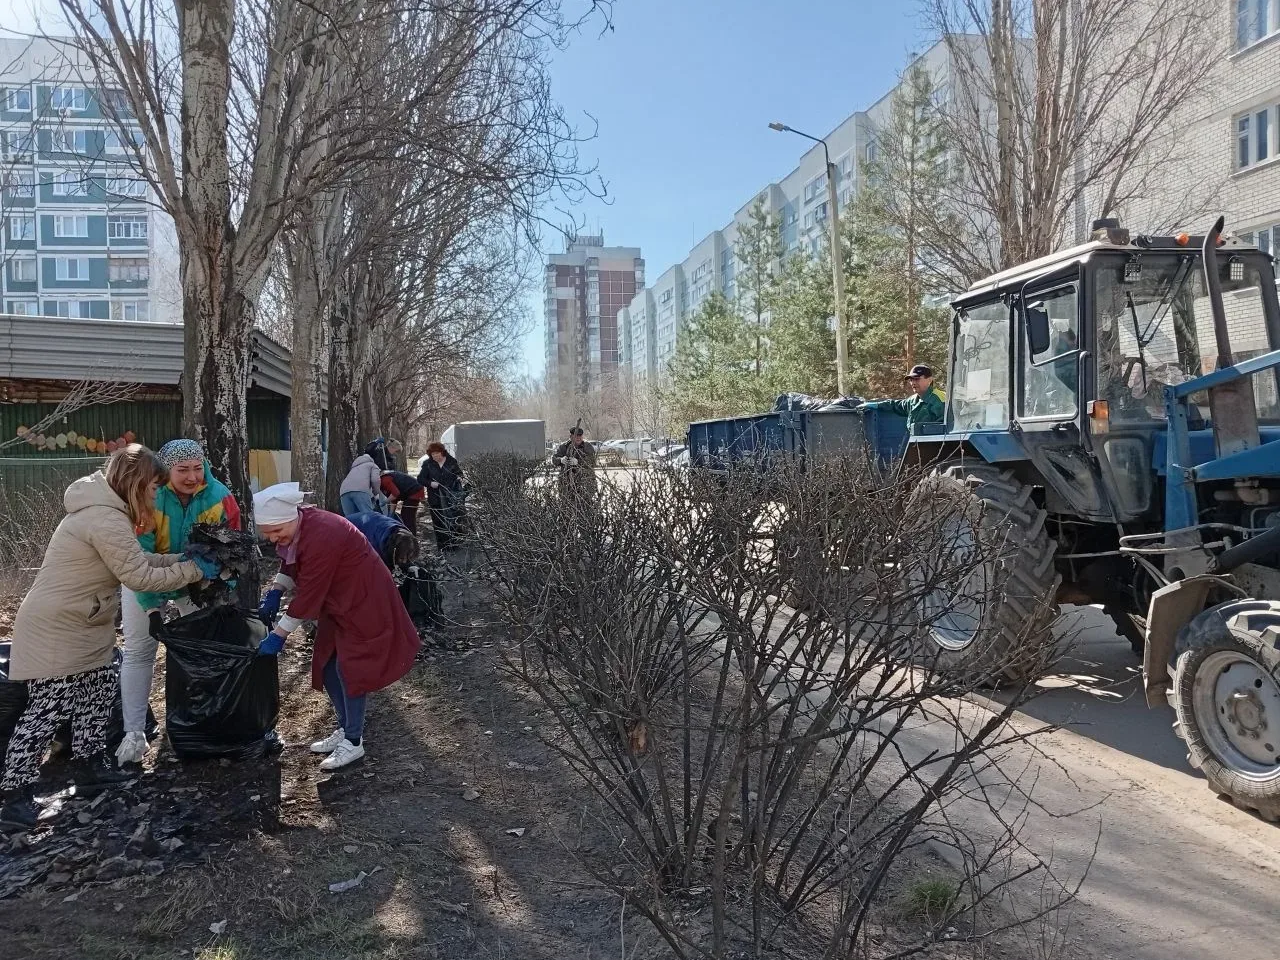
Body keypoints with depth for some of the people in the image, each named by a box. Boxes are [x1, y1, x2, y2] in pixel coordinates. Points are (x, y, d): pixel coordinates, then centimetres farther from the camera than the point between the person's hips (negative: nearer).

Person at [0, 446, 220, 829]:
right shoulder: (106, 521, -27)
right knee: (48, 709, -4)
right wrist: (193, 570, -14)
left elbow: (137, 559, 10)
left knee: (99, 688, 17)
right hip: (56, 630, -11)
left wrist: (181, 557, 1)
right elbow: (140, 577, -24)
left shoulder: (103, 510, 7)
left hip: (81, 626, 11)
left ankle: (91, 763, 30)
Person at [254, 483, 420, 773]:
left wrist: (278, 635, -20)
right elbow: (290, 563, 15)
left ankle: (354, 742, 8)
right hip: (337, 603, 9)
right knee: (327, 664, 12)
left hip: (363, 603, -9)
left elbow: (309, 594, -27)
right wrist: (275, 592, -2)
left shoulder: (321, 536, -33)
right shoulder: (293, 527, -5)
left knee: (348, 668, -6)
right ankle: (345, 728, 28)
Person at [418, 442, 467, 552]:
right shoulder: (427, 464, 2)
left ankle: (453, 543, 11)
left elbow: (459, 473, 10)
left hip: (451, 497, -1)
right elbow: (420, 479, 4)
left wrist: (460, 478, -13)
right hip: (435, 499, 1)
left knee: (454, 521, -1)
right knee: (438, 523, 4)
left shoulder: (452, 461, 1)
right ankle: (442, 546, 12)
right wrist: (430, 483, -15)